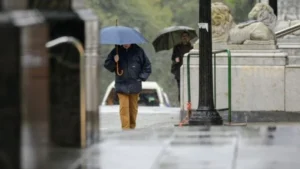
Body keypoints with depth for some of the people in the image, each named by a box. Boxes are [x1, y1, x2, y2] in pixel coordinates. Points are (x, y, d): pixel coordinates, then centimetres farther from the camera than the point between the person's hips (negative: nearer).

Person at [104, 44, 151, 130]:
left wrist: (141, 77, 0)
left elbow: (147, 65, 8)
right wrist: (114, 61, -14)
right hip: (122, 85, -1)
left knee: (133, 107, 9)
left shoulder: (138, 51, 0)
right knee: (124, 107, -10)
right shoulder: (116, 51, 1)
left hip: (134, 86, 1)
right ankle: (125, 128, -11)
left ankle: (132, 127, 20)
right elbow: (107, 65, 6)